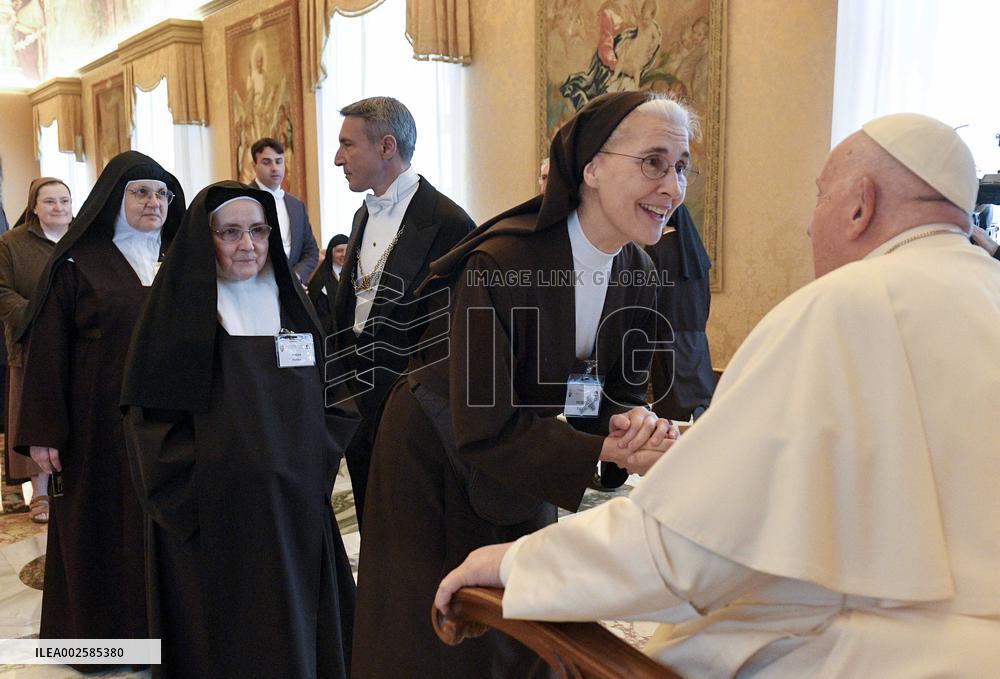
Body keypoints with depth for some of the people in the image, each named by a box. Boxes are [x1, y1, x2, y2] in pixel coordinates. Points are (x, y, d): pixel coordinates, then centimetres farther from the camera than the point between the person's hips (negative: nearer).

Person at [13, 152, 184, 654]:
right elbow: (47, 351, -6)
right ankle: (98, 632, 22)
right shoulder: (76, 264, -3)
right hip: (101, 421, -3)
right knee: (102, 524, 5)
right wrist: (43, 431, -11)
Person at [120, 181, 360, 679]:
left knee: (295, 634, 12)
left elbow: (320, 399, 13)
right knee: (220, 638, 5)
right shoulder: (178, 308, -5)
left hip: (294, 506, 4)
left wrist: (318, 465, 1)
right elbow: (149, 417, -7)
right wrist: (189, 499, -13)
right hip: (210, 515, -4)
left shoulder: (290, 302, 8)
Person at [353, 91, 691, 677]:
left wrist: (634, 423, -24)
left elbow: (621, 393, 0)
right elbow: (485, 432, -29)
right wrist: (611, 451, -32)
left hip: (524, 485, 6)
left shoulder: (637, 276, -8)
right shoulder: (503, 263, -30)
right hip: (440, 472, -6)